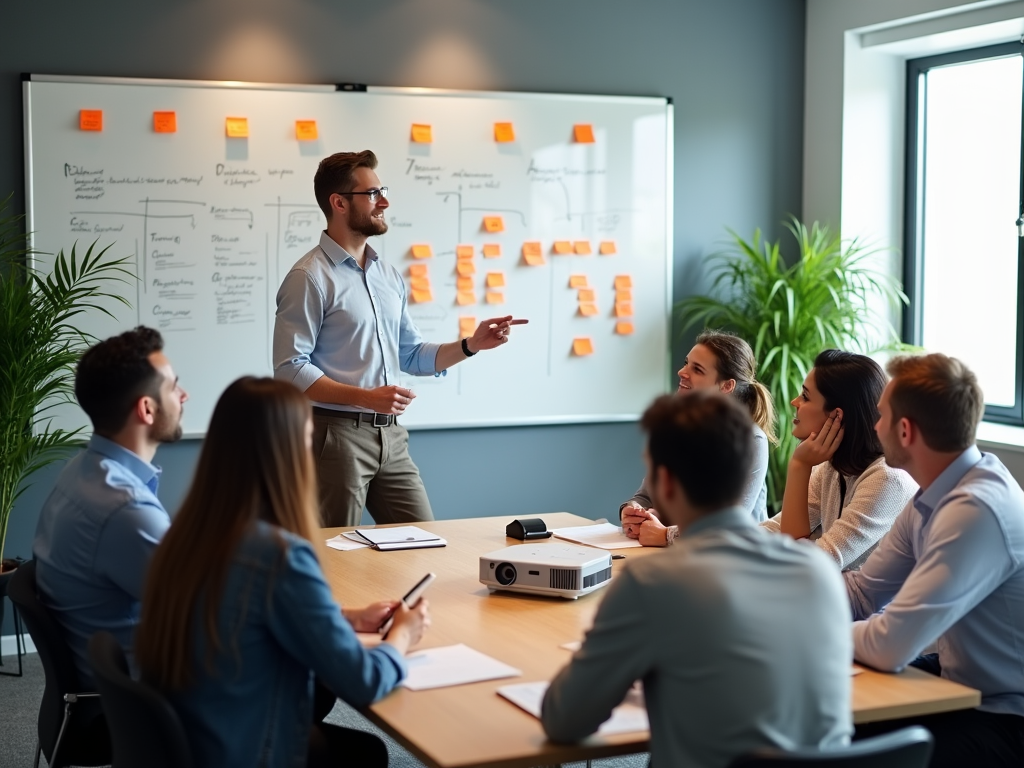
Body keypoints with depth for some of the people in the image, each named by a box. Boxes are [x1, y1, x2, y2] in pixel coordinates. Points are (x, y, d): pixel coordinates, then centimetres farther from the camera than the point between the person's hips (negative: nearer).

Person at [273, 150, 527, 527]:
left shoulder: (388, 276, 13)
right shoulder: (310, 278, -10)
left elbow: (412, 355, 19)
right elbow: (290, 369, -15)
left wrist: (471, 345, 4)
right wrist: (366, 397, -23)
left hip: (391, 438, 7)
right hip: (336, 435, -7)